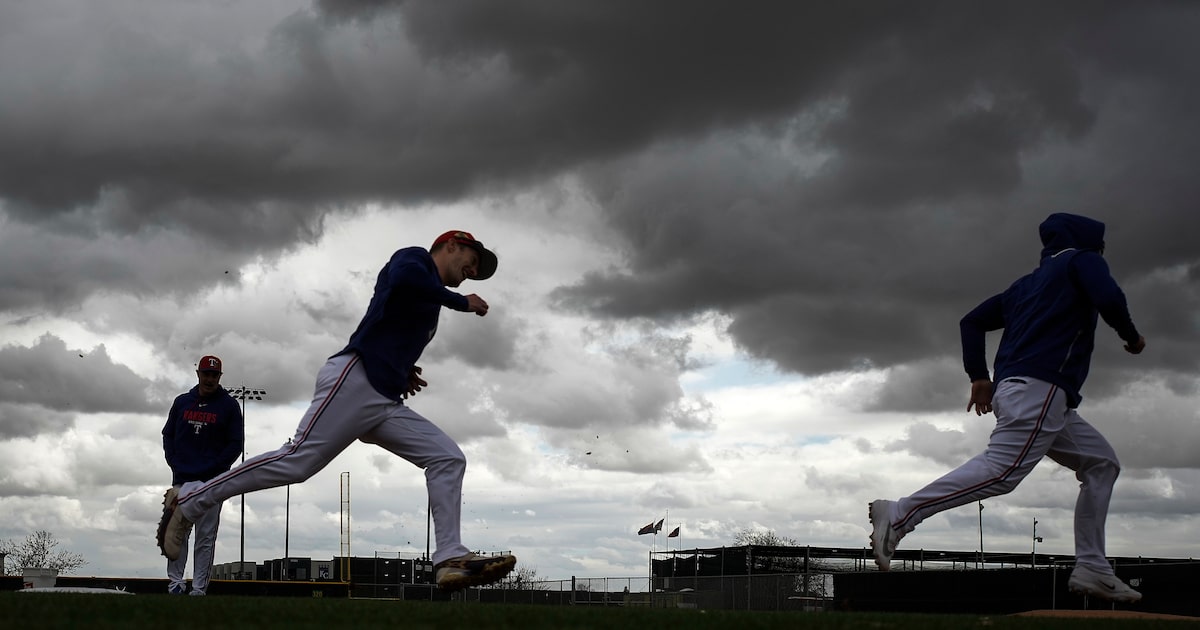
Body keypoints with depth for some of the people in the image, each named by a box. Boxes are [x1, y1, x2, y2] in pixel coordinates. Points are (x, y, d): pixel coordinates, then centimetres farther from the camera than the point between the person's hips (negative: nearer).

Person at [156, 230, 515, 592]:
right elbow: (402, 278, -20)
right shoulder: (415, 258, 6)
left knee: (448, 458, -1)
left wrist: (402, 372, 15)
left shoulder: (430, 303, 30)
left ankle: (451, 559, -12)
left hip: (386, 403, 9)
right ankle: (188, 501, -6)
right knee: (297, 462, -16)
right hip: (354, 382, -9)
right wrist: (462, 303, -10)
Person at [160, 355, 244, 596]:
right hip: (182, 479, 3)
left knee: (206, 537, -2)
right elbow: (168, 434, 18)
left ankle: (199, 588, 0)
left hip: (212, 482, -3)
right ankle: (175, 581, 7)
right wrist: (174, 462, 2)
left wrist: (214, 467, -9)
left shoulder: (228, 405, 4)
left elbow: (236, 444, 2)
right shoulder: (182, 402, 12)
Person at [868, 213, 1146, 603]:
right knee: (1002, 470, -23)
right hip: (1039, 389, -10)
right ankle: (899, 516, -32)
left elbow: (972, 322, 25)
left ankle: (1091, 568, 7)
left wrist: (978, 376, 18)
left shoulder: (1027, 284, 30)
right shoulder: (1082, 261, 9)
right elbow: (1109, 299, -13)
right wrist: (1131, 336, 5)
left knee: (1101, 461, 17)